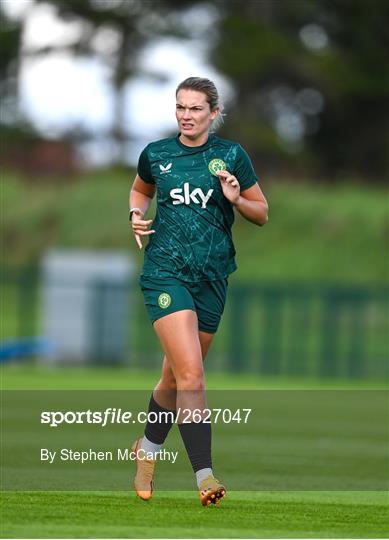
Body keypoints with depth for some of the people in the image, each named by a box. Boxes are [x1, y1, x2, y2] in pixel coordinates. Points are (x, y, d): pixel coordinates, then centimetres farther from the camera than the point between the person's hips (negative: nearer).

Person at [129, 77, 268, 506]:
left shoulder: (231, 156, 2)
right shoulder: (155, 155, 5)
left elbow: (262, 214, 8)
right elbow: (140, 189, 26)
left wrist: (236, 199, -12)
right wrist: (136, 215, 5)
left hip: (212, 276, 2)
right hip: (165, 272, -2)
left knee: (177, 378, 12)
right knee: (191, 374, -18)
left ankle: (148, 447, 40)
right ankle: (205, 476, -20)